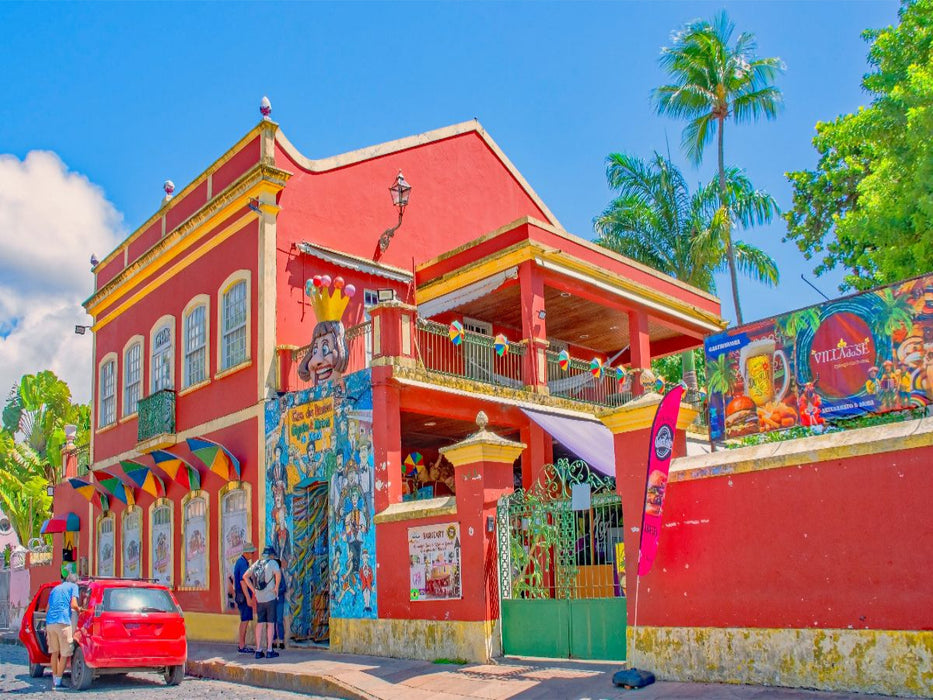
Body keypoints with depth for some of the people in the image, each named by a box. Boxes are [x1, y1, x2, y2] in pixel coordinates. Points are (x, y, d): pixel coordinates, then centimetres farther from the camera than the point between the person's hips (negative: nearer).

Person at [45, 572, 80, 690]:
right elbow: (73, 605, -6)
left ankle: (55, 680, 18)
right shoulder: (73, 586, 8)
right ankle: (57, 682, -1)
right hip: (63, 622, -6)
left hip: (50, 622, 6)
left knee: (54, 652, 16)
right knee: (65, 653, 1)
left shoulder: (55, 588, 25)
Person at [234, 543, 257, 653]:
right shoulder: (243, 563, -17)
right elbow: (243, 582, -22)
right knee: (245, 620, -6)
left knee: (245, 620, 14)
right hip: (244, 595, -10)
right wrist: (248, 598, -23)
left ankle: (242, 644, 18)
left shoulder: (240, 561, 15)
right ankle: (242, 646, -3)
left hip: (240, 595, 10)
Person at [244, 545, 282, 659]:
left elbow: (245, 576, 14)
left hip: (259, 598, 5)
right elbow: (278, 574, -27)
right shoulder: (272, 562, -8)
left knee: (260, 624, 9)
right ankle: (269, 651, 1)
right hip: (270, 598, -5)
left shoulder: (256, 564, 10)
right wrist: (276, 588, -14)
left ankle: (258, 650, 10)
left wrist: (253, 590, 13)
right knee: (270, 624, 1)